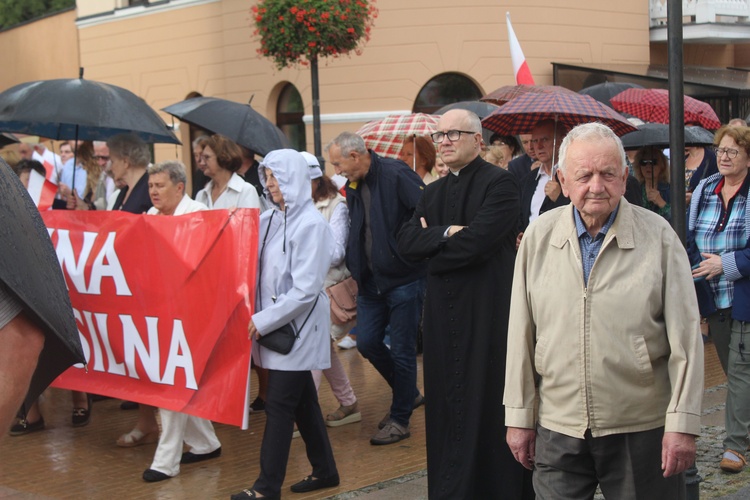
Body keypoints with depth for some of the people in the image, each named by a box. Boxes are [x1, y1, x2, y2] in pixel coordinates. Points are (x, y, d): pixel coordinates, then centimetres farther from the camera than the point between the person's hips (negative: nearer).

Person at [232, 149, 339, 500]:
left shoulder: (311, 225, -13)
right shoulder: (269, 219, 7)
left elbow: (305, 289, -18)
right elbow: (253, 266, 11)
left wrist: (263, 322, -18)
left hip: (298, 327, -7)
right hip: (275, 325, 7)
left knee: (279, 405, -3)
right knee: (302, 401, 14)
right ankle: (324, 470, 26)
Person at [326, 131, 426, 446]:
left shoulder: (396, 175, -16)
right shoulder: (353, 187, 8)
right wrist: (354, 270, 12)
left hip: (404, 278, -8)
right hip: (372, 279, 8)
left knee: (402, 350, 1)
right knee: (367, 342, 9)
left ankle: (400, 419, 15)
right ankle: (409, 394, 31)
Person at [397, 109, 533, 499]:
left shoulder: (499, 183, -7)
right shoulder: (433, 193, 16)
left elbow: (478, 240, -19)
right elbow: (406, 243, 4)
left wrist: (431, 242, -4)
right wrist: (446, 233, -13)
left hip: (488, 312, -7)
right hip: (444, 316, 7)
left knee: (487, 405, -2)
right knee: (448, 405, 10)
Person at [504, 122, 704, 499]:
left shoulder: (658, 236, -4)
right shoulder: (538, 237, 2)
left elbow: (685, 338, -3)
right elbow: (521, 334, 6)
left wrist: (683, 423, -6)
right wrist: (519, 417, 6)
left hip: (641, 429, -1)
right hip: (557, 428, 2)